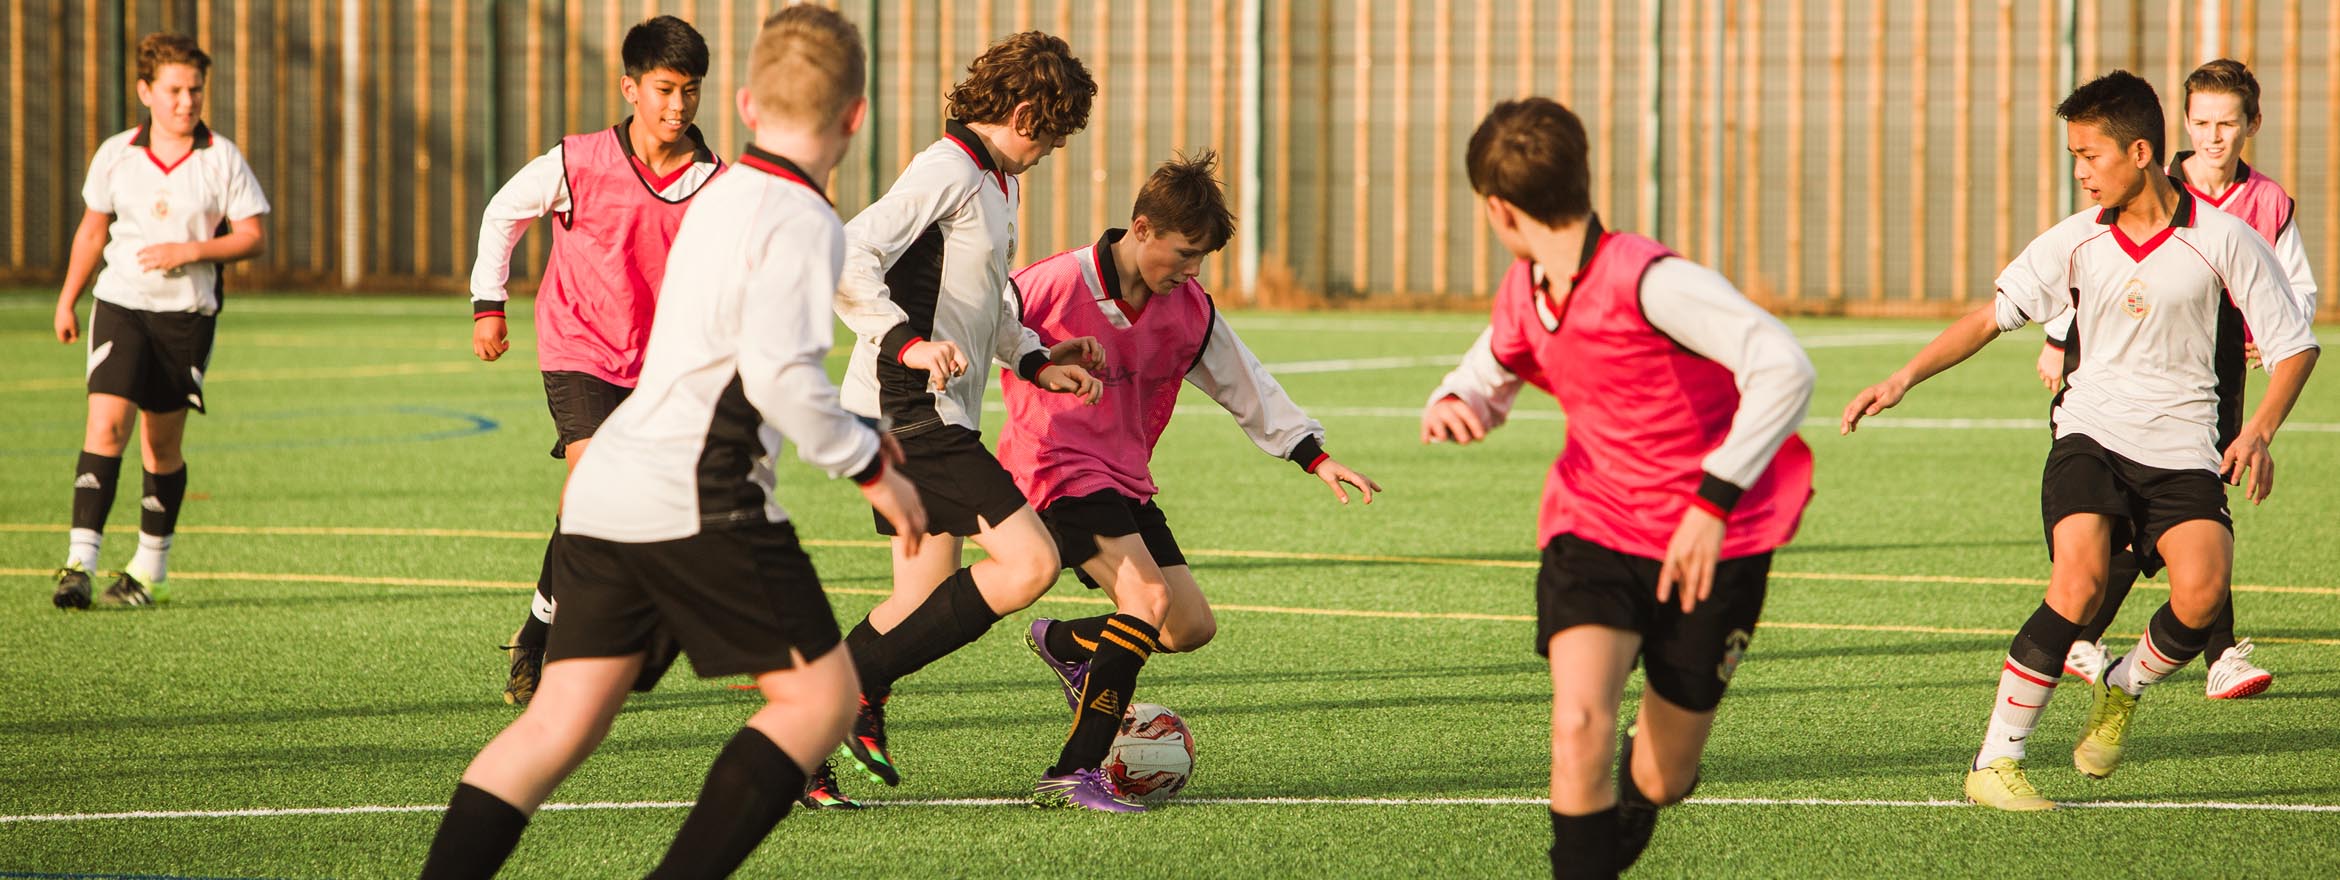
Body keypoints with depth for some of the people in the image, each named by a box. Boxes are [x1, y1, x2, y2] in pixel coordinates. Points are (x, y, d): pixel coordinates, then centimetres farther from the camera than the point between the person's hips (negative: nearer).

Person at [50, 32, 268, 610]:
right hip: (120, 303, 0)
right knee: (106, 425, -17)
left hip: (187, 313, 0)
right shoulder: (115, 155, 2)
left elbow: (253, 237, -2)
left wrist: (191, 251, -17)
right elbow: (92, 230, 15)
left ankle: (149, 568, 22)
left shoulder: (222, 159, -3)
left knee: (162, 443, 6)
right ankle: (80, 563, -21)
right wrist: (67, 299, 16)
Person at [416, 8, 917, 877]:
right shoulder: (802, 220, -7)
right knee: (820, 695, 1)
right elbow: (779, 374, -18)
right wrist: (869, 466, -6)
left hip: (606, 496, 8)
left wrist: (852, 431, 41)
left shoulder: (719, 197, 21)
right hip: (700, 500, -8)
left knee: (561, 721, 4)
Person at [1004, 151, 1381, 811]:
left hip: (1126, 481, 8)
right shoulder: (1054, 286, -16)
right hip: (1059, 473, -8)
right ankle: (1072, 775, -25)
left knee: (1192, 626, 5)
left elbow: (1245, 385, 13)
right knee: (1149, 596, -27)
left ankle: (1063, 643, 33)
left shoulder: (1189, 311, 3)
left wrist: (1315, 456, 8)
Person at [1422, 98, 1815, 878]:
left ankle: (1635, 795, 44)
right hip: (1594, 527, 4)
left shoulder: (1649, 281, -23)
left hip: (1712, 546, -4)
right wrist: (1449, 406, -5)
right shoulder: (1525, 294, 1)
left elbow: (1784, 369, -31)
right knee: (1579, 726, -24)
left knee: (1659, 781, 7)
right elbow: (1489, 378, 21)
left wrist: (1714, 500, -35)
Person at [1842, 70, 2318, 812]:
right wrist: (1905, 377, 1)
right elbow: (1992, 316, 12)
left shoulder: (2222, 240, -4)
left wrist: (2259, 432, -14)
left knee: (2201, 595, -26)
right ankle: (1995, 763, -17)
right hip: (2092, 434, 1)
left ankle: (2121, 692, 8)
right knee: (2080, 582, -25)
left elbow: (2294, 346, 1)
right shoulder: (2078, 242, 4)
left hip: (2183, 449, -1)